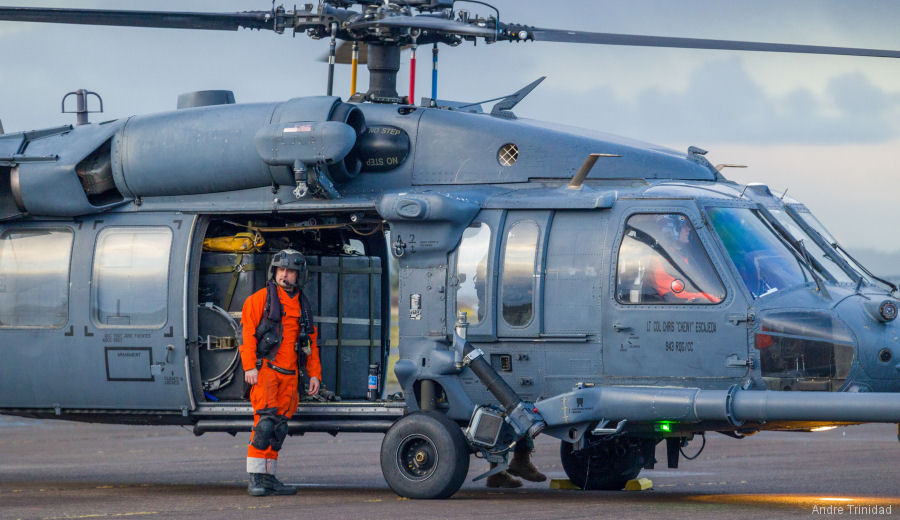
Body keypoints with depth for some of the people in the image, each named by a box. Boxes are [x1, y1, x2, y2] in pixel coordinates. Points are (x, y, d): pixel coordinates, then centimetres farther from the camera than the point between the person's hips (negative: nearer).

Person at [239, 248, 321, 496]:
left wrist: (314, 374, 12)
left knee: (279, 426, 7)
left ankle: (269, 477, 14)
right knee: (265, 419, -17)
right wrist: (250, 367, -15)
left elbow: (311, 343, 21)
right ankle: (255, 479, -18)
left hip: (288, 374, 6)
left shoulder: (302, 306, 17)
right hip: (264, 369, -6)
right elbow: (248, 334, -6)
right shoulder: (260, 299, 0)